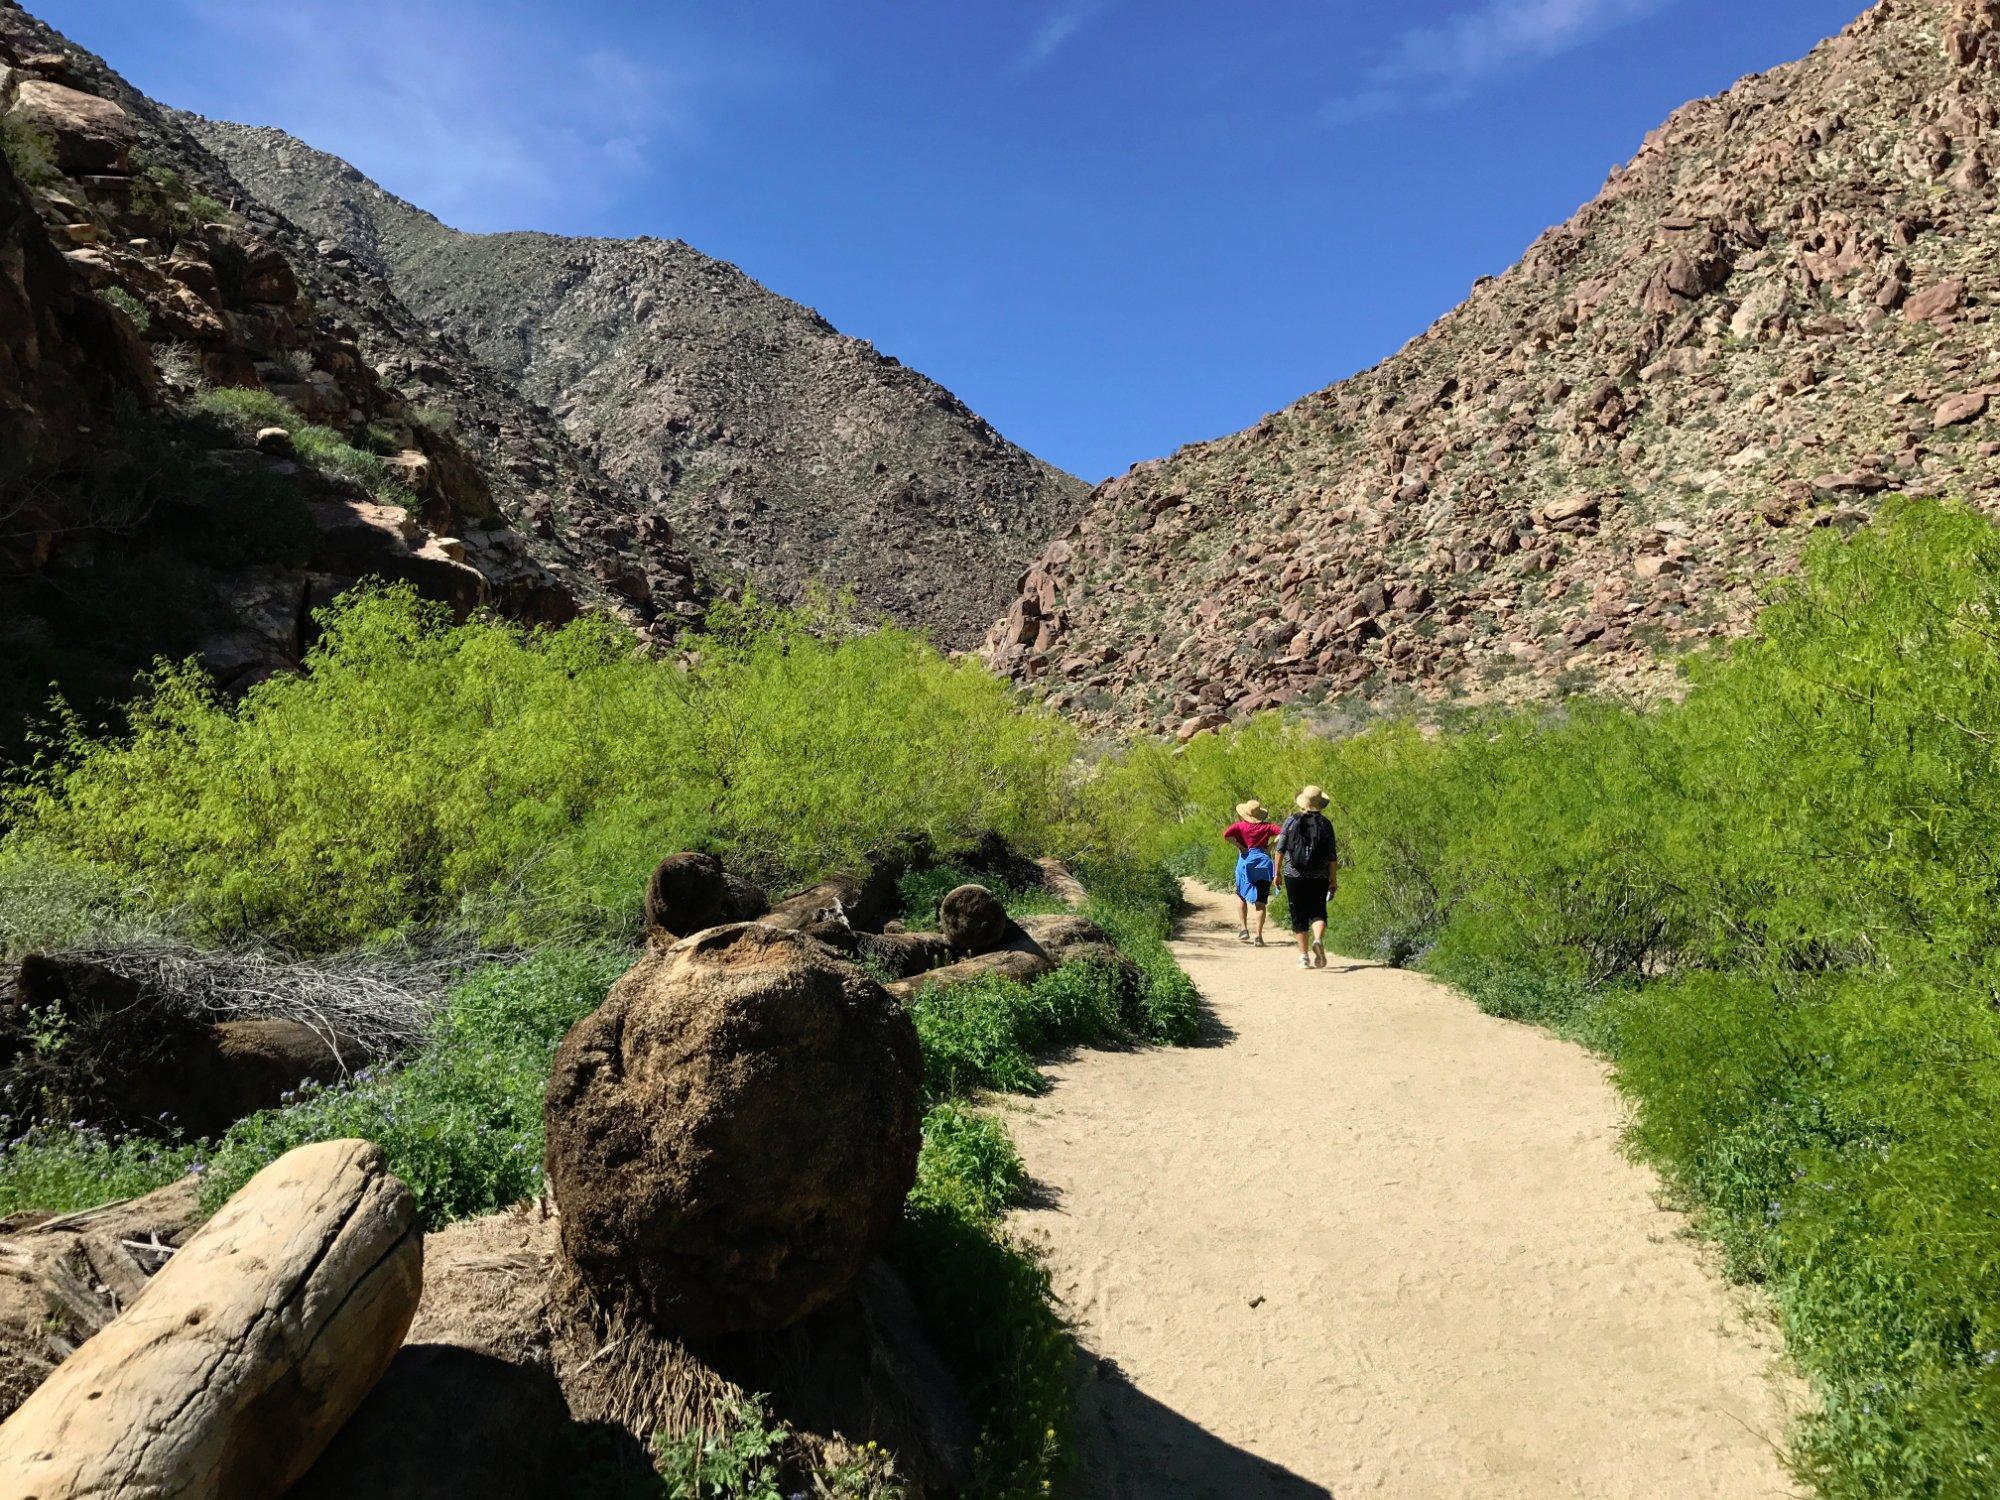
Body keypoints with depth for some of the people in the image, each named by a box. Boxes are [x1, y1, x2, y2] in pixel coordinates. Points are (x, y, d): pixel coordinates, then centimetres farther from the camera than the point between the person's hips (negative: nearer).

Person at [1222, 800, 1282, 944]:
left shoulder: (1240, 826, -1)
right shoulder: (1267, 826, 3)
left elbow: (1226, 834, -16)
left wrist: (1240, 846, -7)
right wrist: (1270, 846, -3)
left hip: (1246, 861, -1)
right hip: (1264, 863, 1)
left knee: (1241, 896, 19)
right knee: (1261, 902, 3)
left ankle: (1244, 929, 10)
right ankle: (1259, 936, -2)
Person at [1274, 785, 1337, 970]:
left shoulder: (1291, 821, -1)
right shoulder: (1325, 824, -1)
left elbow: (1280, 849, -1)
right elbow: (1332, 856, -1)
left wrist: (1277, 872, 9)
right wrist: (1334, 879, 6)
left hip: (1294, 876, 0)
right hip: (1319, 878, 0)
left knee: (1299, 916, 7)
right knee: (1318, 912, 10)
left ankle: (1304, 956, 7)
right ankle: (1318, 939, -19)